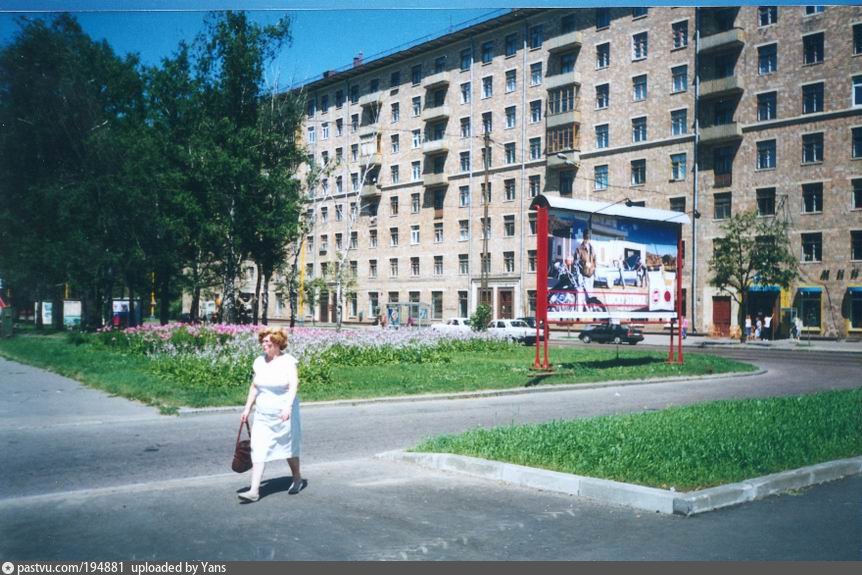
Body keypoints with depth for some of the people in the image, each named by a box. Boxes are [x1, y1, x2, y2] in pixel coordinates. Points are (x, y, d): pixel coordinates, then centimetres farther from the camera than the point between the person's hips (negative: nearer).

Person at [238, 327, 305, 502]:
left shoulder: (288, 361, -11)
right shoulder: (259, 362, 5)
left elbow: (294, 385, -21)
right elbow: (254, 387, 14)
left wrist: (288, 406, -35)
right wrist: (247, 409, 13)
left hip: (284, 414, -4)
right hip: (262, 415, 4)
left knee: (289, 448, 12)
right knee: (258, 450, -5)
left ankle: (297, 479, 34)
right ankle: (254, 490, -7)